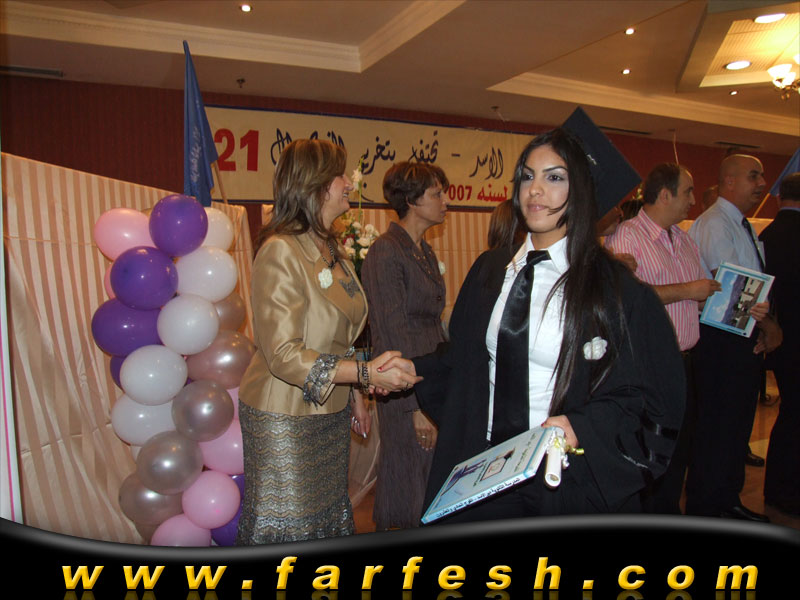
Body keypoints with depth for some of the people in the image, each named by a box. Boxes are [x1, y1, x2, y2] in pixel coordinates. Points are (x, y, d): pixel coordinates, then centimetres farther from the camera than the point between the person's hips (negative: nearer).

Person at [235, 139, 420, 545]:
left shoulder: (333, 252, 9)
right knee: (285, 530, 7)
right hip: (285, 419, -7)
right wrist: (365, 374, -24)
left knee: (329, 520, 17)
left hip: (331, 414, 8)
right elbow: (284, 355, -22)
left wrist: (354, 396, 15)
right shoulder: (280, 252, -17)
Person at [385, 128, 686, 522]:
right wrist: (414, 370, 0)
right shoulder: (489, 270, 4)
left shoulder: (613, 286, -11)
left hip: (568, 481, -4)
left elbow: (653, 398, -9)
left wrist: (581, 428, -22)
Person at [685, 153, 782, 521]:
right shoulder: (714, 224, -13)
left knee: (739, 422, 16)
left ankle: (728, 501, 29)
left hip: (748, 339, 10)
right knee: (716, 426, -2)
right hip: (722, 340, -10)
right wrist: (769, 326, -10)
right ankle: (704, 509, 11)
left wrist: (766, 328, 0)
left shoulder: (744, 226, 17)